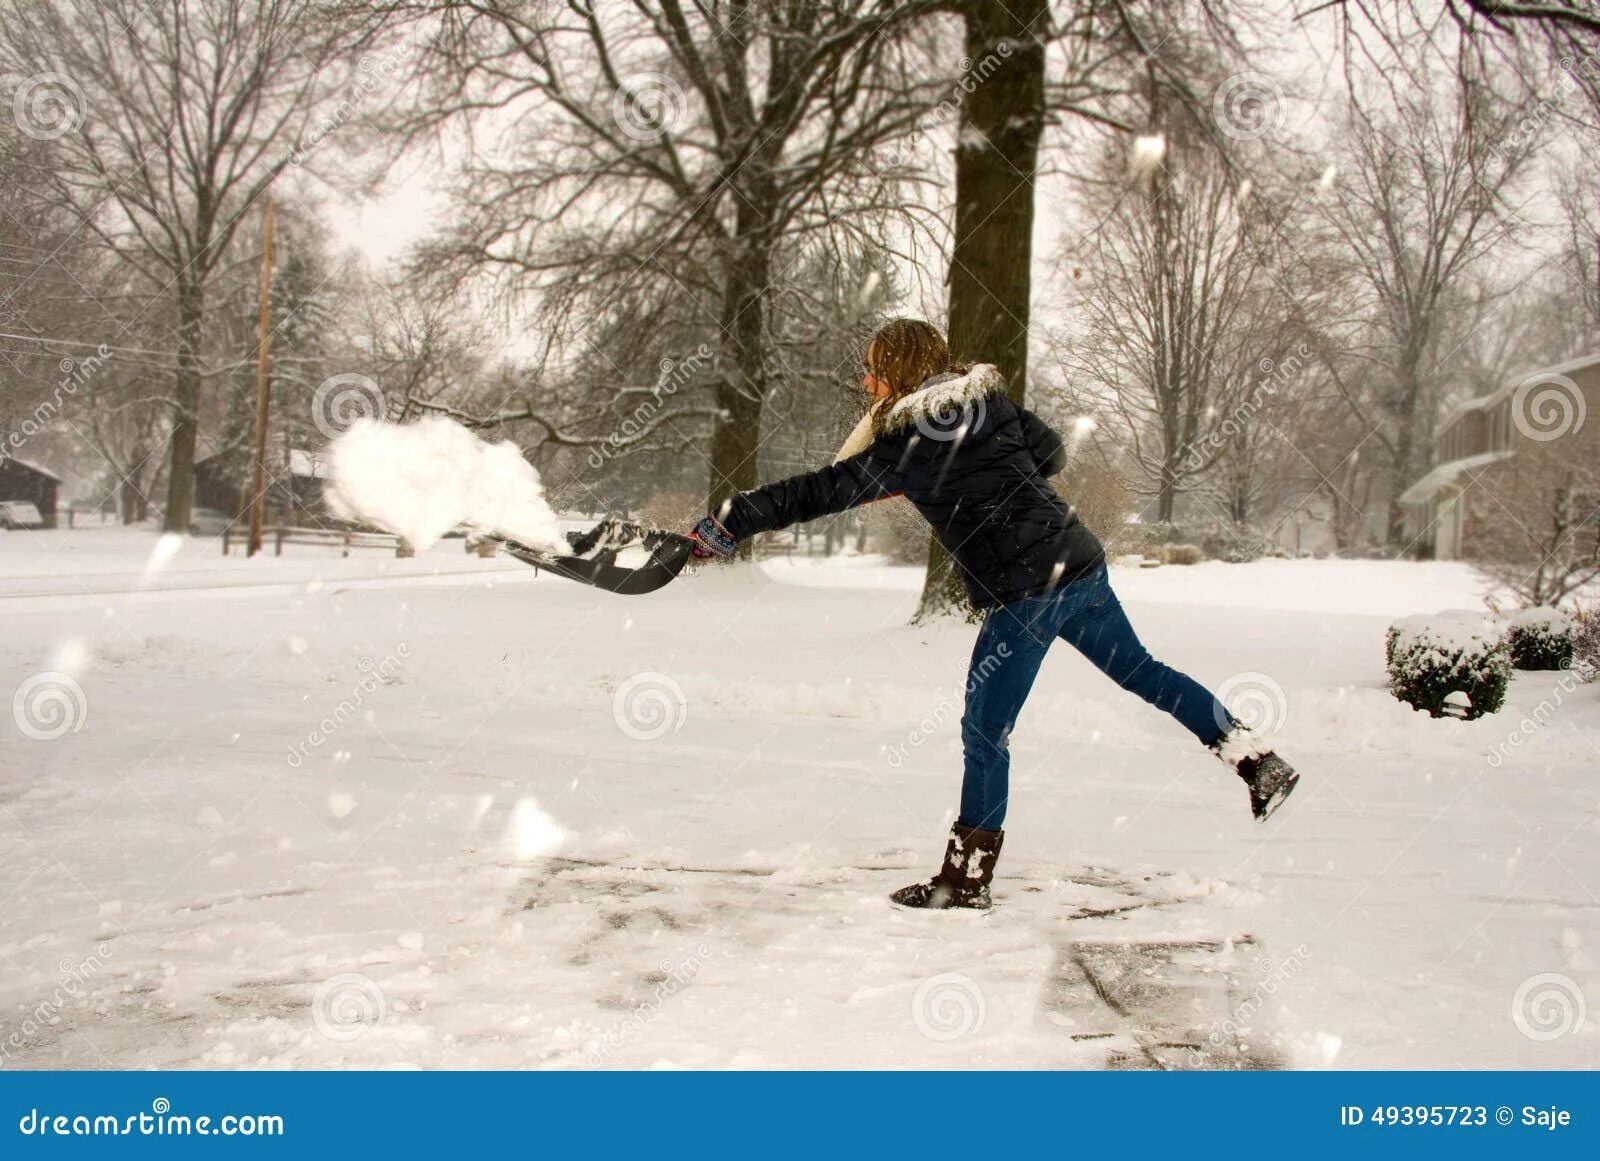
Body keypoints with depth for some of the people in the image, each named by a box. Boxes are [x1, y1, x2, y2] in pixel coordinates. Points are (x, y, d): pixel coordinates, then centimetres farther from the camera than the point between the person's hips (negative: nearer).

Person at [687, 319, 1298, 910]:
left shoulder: (904, 445, -9)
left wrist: (716, 531, -6)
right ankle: (1260, 762, 25)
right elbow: (1051, 452, 21)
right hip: (1081, 565, 7)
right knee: (1140, 669, 23)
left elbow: (816, 493, -10)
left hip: (1023, 593, -7)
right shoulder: (990, 400, 9)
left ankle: (967, 876, 10)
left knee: (985, 730, 3)